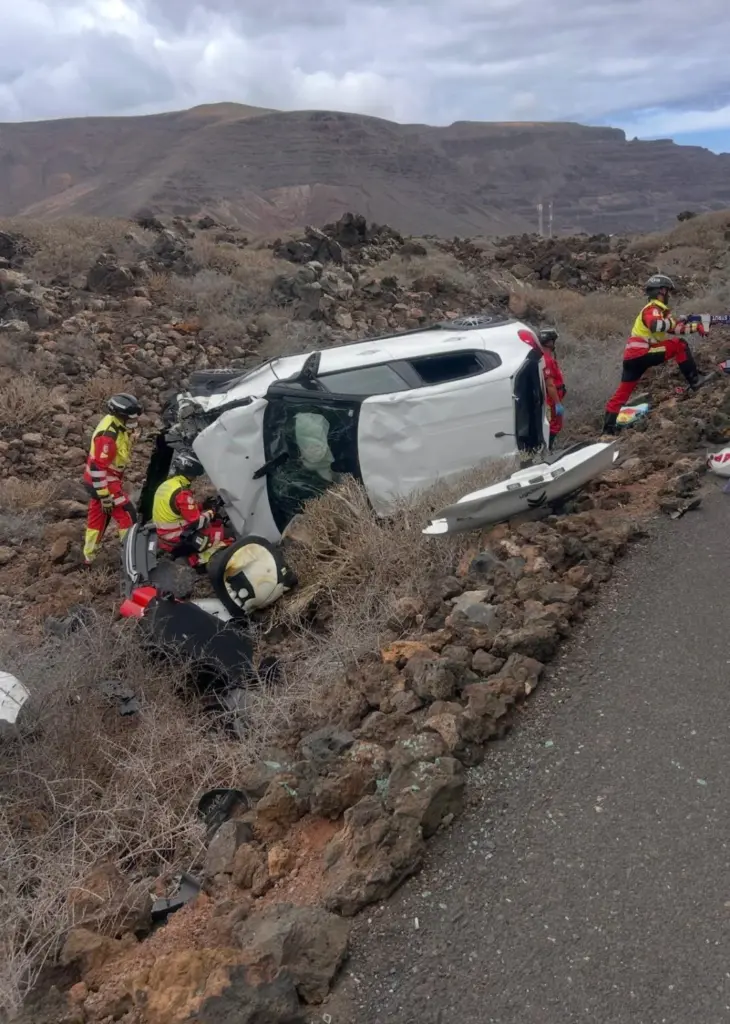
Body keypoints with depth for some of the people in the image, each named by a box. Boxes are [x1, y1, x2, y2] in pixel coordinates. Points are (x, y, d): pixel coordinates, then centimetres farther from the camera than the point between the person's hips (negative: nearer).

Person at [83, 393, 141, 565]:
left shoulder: (119, 425, -1)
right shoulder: (107, 436, -31)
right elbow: (97, 467, -29)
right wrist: (105, 496, -25)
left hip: (104, 479, 10)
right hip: (104, 482, -10)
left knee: (97, 517, 18)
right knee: (128, 516, -4)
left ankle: (89, 557, 30)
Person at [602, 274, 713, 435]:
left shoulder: (658, 310, 22)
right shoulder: (652, 309, -10)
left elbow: (673, 329, 21)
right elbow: (655, 326, -32)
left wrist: (696, 327, 12)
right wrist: (673, 320, -21)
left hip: (633, 355, 10)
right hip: (641, 354, -10)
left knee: (623, 391, 8)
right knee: (679, 345, -10)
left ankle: (608, 426, 8)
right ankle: (694, 380, -8)